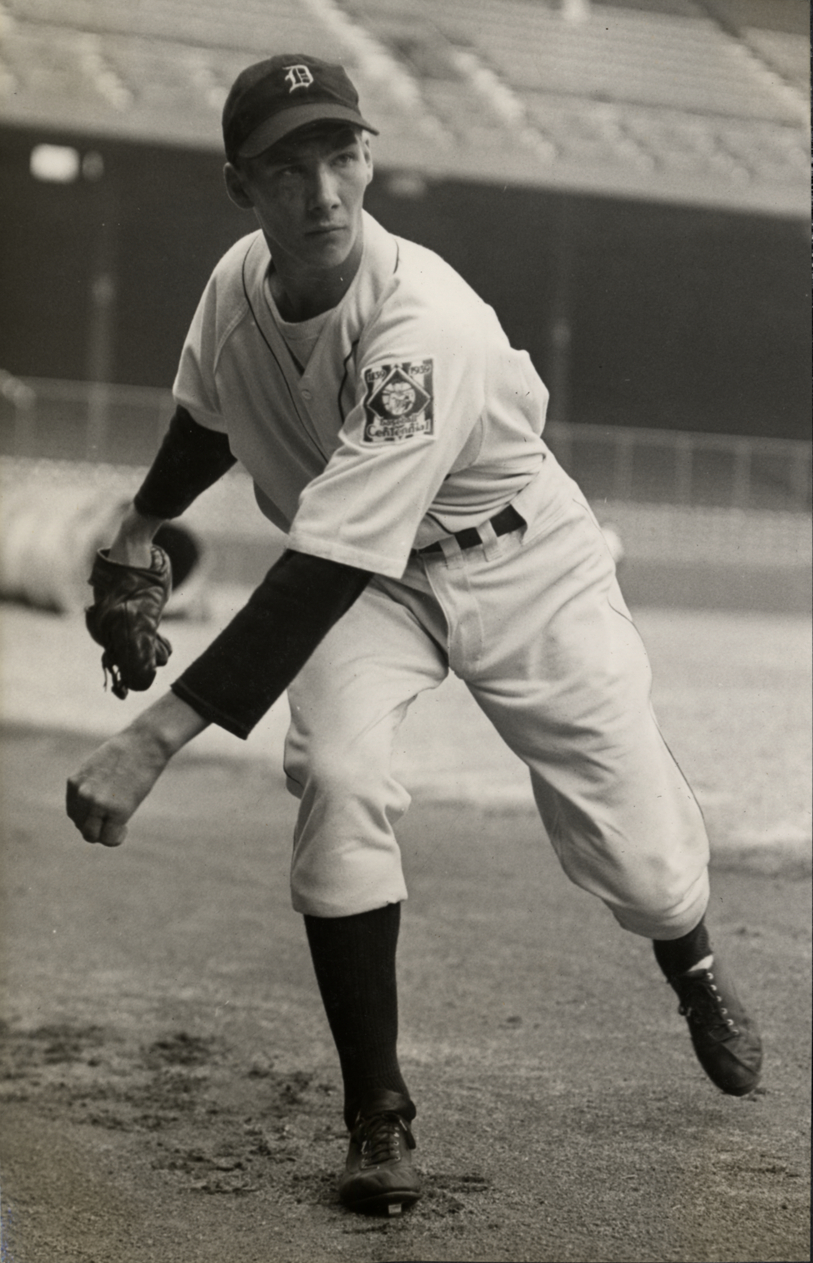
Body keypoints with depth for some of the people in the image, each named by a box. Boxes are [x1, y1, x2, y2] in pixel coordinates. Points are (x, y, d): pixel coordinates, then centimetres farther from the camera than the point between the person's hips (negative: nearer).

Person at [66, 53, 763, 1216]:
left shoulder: (420, 326, -37)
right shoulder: (238, 284, -15)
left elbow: (325, 575, -44)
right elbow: (208, 415, 13)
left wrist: (156, 740, -49)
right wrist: (137, 532, 6)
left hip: (524, 567, -4)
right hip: (365, 580, 4)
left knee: (637, 854, -1)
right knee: (338, 778, -25)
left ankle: (692, 963, 40)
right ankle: (378, 1118, -10)